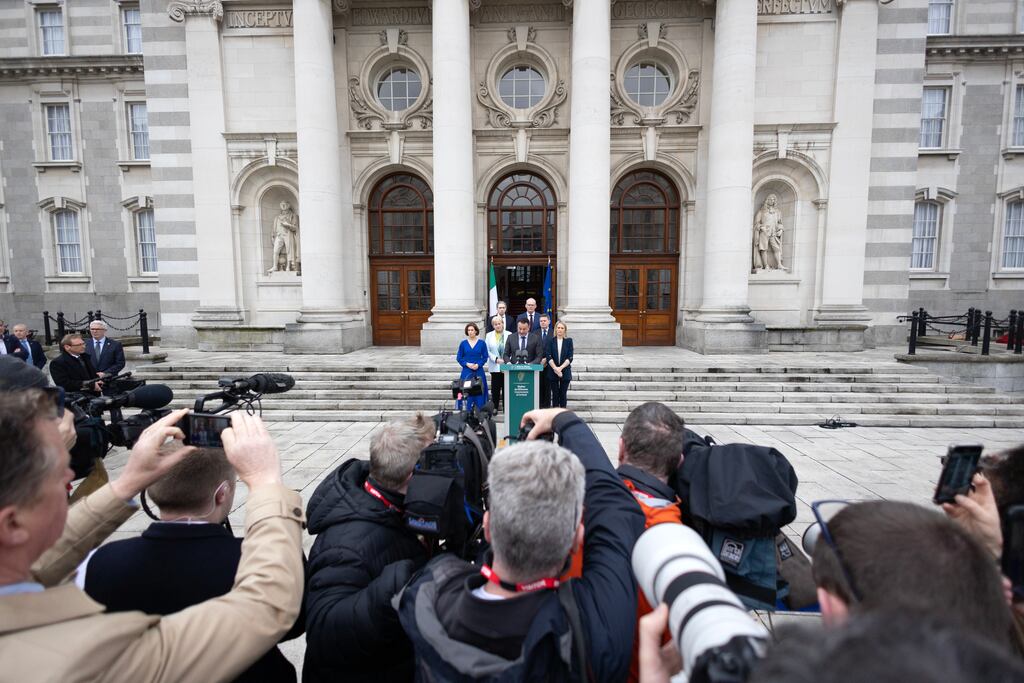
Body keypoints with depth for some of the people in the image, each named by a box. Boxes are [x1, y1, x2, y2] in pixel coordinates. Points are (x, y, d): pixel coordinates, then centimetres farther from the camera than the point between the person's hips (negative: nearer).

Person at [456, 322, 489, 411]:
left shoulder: (481, 343, 2)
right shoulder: (463, 343, 4)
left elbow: (485, 357, 3)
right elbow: (459, 357, 6)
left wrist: (478, 365, -12)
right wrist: (467, 364, -9)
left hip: (479, 371, 0)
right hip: (466, 372, 1)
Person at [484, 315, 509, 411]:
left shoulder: (509, 335, 2)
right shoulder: (489, 335, 8)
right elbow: (487, 351, 3)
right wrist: (496, 359, -10)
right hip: (495, 366, 1)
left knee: (506, 387, 2)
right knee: (495, 388, 5)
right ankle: (495, 407, 15)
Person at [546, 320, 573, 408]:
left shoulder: (569, 341, 3)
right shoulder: (551, 341, 3)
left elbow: (570, 358, -3)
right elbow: (548, 356, -4)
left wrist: (560, 368, -14)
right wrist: (555, 368, -15)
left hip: (565, 371, 0)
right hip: (552, 371, 0)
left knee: (563, 394, 2)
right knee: (555, 394, 5)